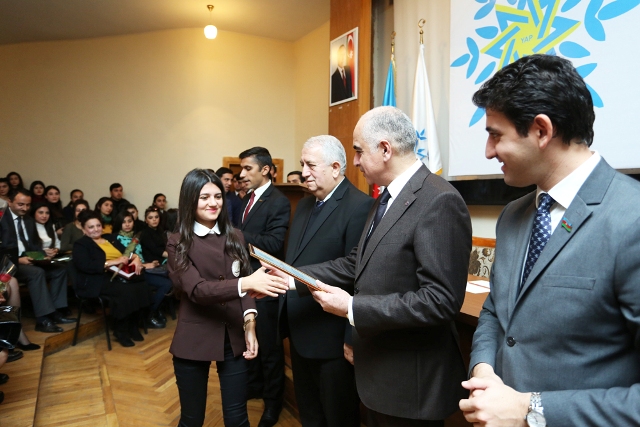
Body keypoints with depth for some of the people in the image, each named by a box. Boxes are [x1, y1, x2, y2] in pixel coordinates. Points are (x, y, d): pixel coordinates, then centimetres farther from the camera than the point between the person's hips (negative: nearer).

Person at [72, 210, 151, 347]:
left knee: (142, 287, -26)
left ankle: (133, 325, -8)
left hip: (119, 275, 5)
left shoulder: (110, 238, 25)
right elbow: (85, 265, -11)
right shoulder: (80, 245, 7)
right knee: (126, 291, -33)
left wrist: (135, 258, -6)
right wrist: (112, 262, -18)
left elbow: (126, 253, 19)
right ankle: (120, 330, -13)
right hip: (98, 281, -5)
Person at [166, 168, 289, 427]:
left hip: (234, 337, 3)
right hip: (194, 340, -2)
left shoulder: (234, 237, 5)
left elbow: (245, 284, 5)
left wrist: (250, 325, -11)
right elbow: (197, 289, -21)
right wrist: (246, 283, -36)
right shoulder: (178, 244, -7)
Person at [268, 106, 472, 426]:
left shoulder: (439, 201, -22)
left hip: (411, 380, -8)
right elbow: (358, 264, 10)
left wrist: (352, 308, -23)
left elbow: (440, 301, -27)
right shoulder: (386, 199, 9)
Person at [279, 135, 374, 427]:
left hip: (331, 337, -8)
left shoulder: (359, 206, -19)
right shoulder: (304, 205, 10)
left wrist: (353, 339, -20)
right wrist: (288, 320, 10)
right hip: (300, 332, 8)